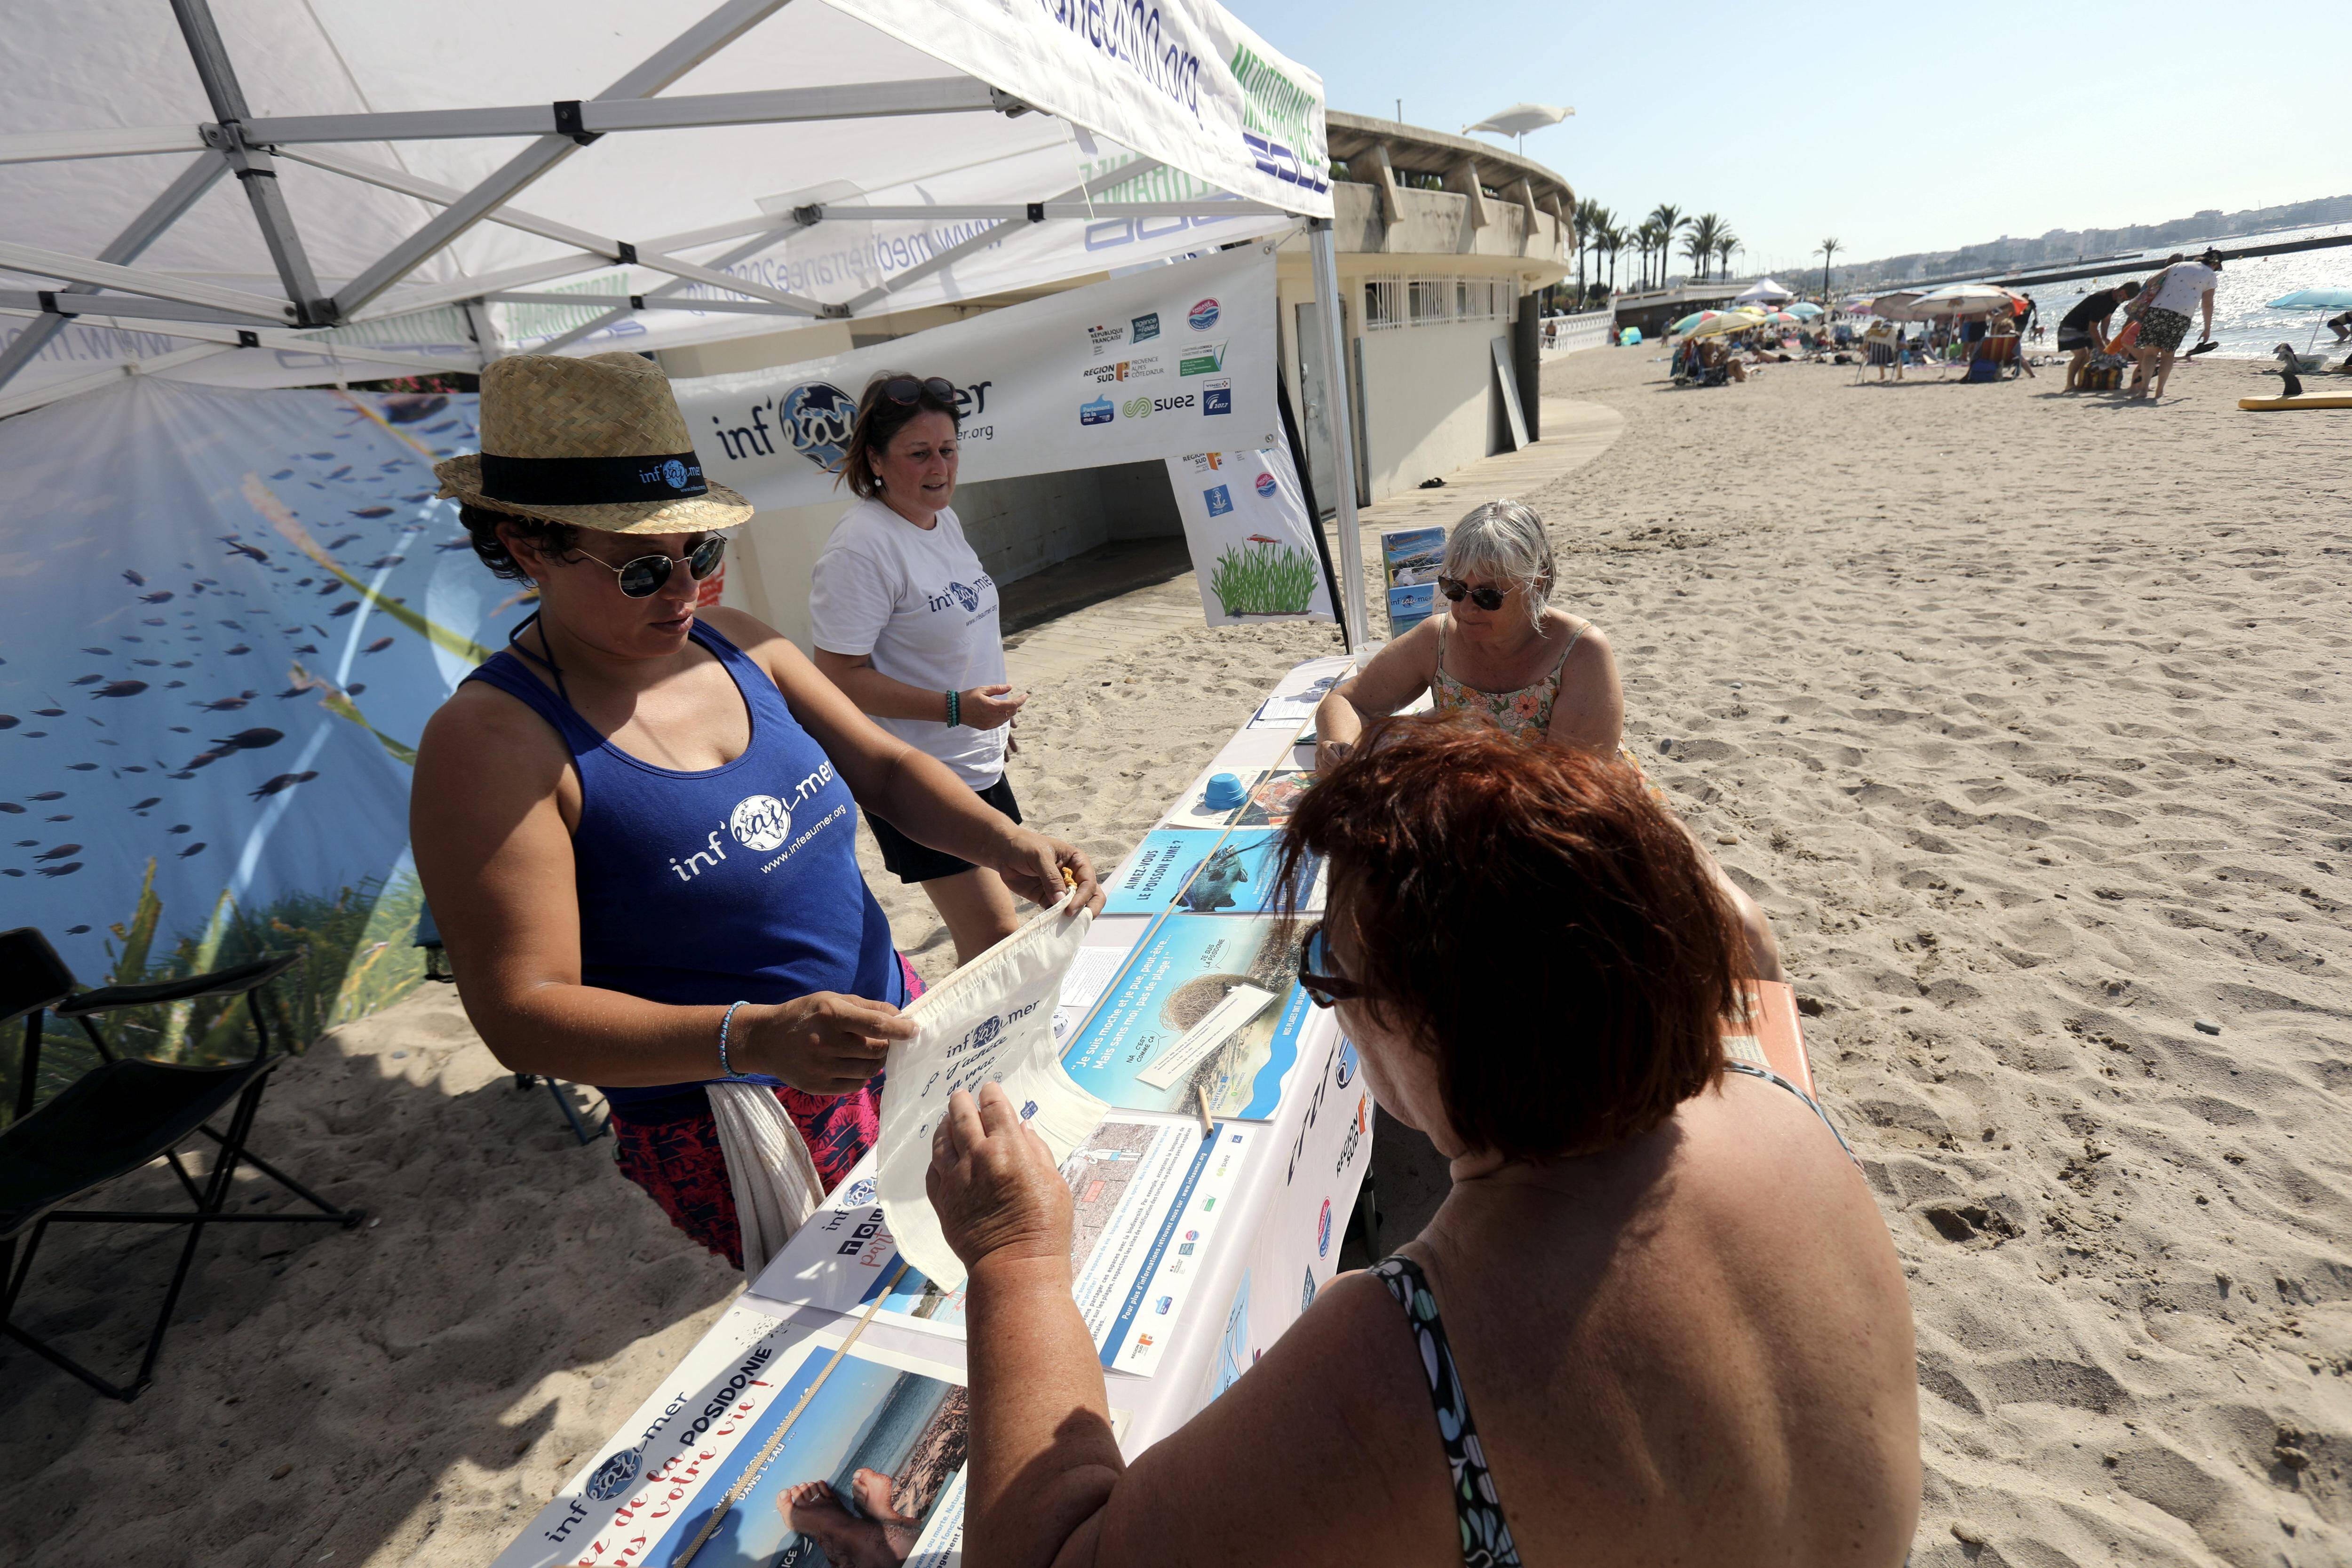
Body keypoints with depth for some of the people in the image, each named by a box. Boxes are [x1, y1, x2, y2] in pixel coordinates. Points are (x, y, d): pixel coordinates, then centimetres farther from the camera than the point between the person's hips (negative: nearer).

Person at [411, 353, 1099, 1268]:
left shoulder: (736, 646, 1)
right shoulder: (494, 739, -18)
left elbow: (884, 768, 4)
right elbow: (522, 1012, -20)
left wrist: (1006, 845, -14)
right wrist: (752, 1038, -35)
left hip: (885, 1026, 6)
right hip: (733, 1133, -6)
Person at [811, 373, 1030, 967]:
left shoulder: (943, 518, 8)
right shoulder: (861, 545, -20)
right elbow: (839, 675, -22)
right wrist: (955, 708, -28)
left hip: (980, 765, 9)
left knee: (994, 929, 19)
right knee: (995, 942, -8)